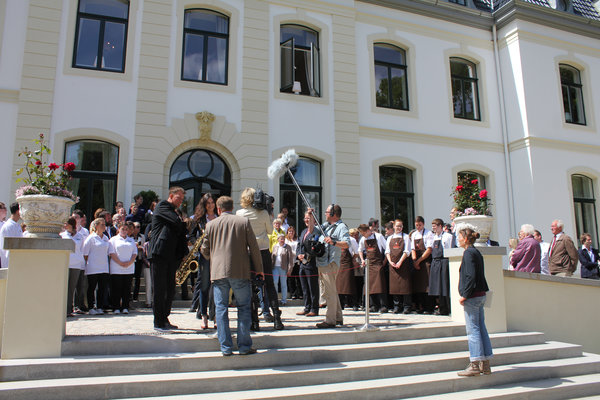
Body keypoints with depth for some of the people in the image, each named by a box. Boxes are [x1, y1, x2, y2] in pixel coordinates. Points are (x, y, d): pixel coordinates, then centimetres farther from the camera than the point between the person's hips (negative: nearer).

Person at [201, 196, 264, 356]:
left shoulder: (211, 224, 6)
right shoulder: (244, 221, 1)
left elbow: (205, 250, 12)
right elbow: (254, 247, 0)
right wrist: (258, 269, 8)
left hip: (218, 271, 1)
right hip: (240, 271, -1)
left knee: (221, 309, 7)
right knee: (244, 308, 7)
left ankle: (226, 347, 8)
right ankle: (244, 346, 8)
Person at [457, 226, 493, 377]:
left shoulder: (468, 253, -13)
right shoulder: (477, 252, 15)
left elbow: (471, 276, -20)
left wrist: (464, 295, -16)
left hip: (472, 297, -9)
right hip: (480, 295, 9)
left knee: (472, 329, -4)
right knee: (481, 329, 11)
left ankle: (475, 365, 0)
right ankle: (485, 365, 18)